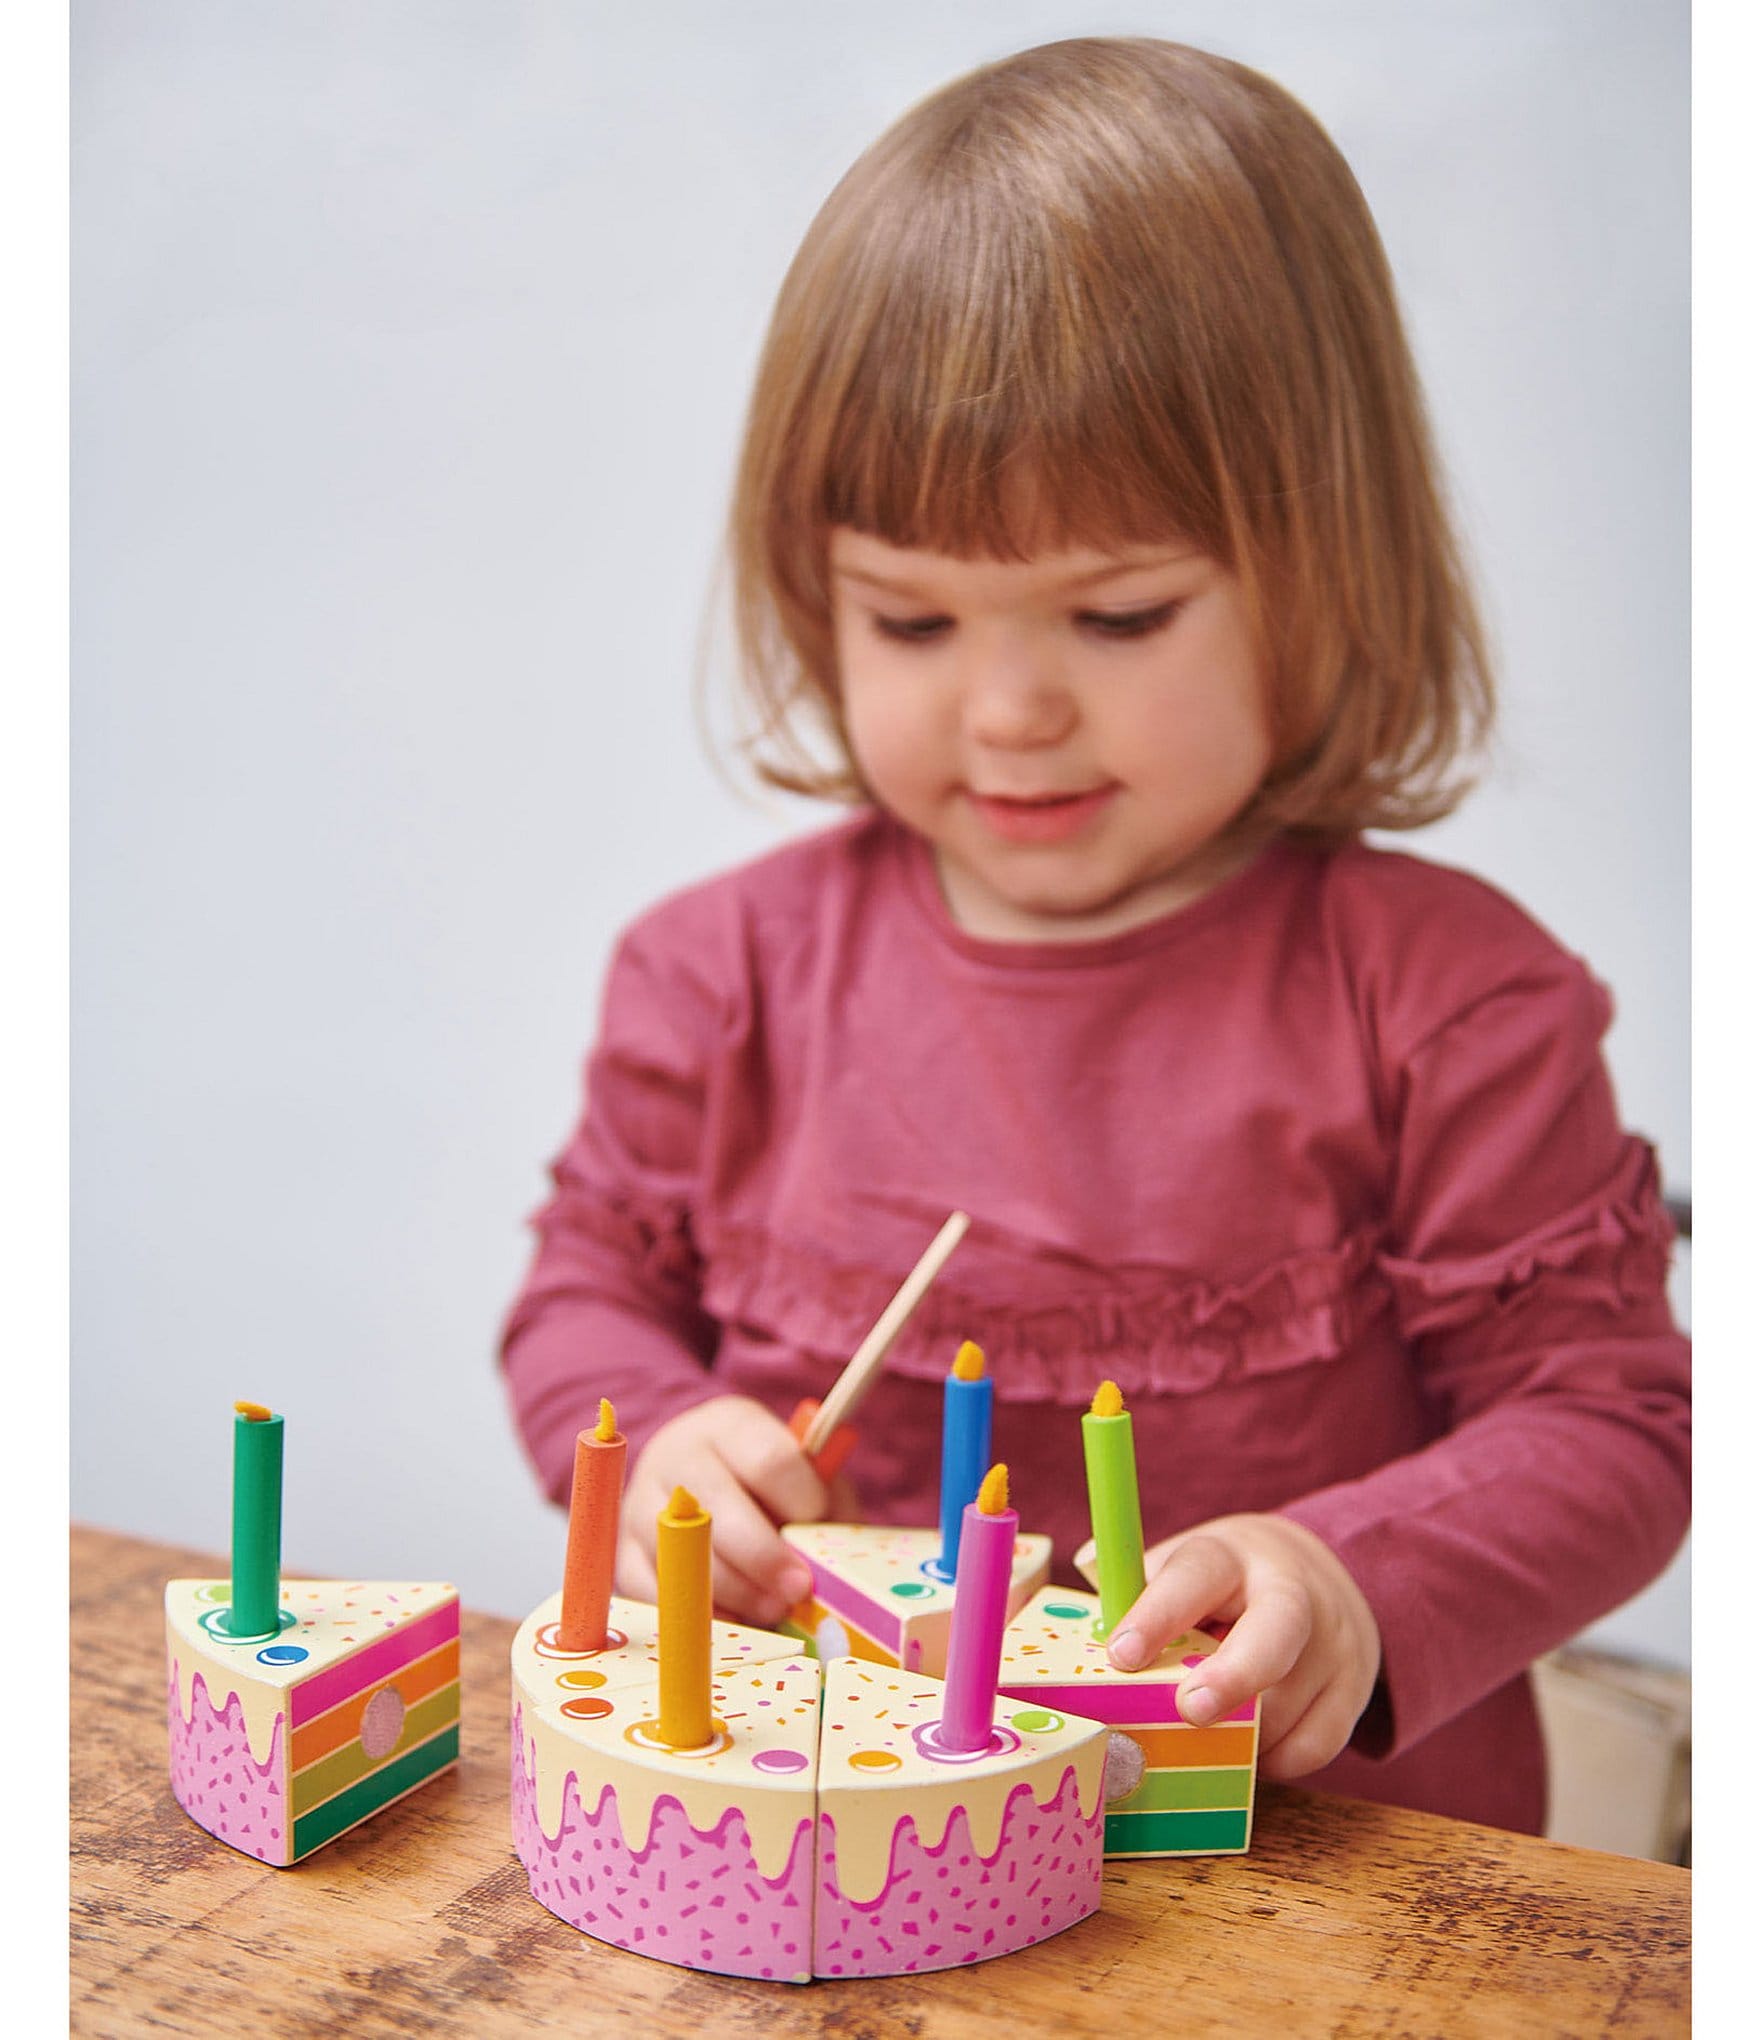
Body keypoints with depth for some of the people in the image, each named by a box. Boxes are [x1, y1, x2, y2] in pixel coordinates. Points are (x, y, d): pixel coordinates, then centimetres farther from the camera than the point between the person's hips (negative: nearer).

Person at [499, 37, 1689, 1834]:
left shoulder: (1439, 995, -7)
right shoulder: (735, 970, 2)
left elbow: (1612, 1419, -4)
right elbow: (592, 1285, 14)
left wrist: (1363, 1588, -21)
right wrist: (658, 1448, -7)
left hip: (1309, 1847, -3)